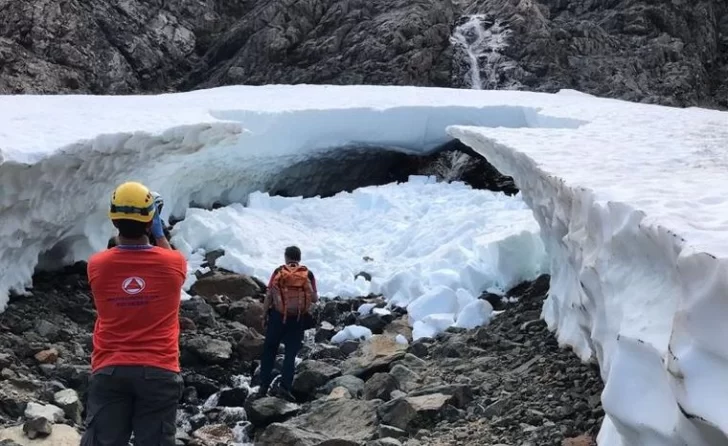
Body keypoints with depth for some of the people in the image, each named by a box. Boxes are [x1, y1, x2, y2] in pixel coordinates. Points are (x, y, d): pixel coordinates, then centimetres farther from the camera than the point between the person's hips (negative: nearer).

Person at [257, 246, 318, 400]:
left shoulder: (278, 272, -2)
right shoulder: (308, 274, -1)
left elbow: (268, 296, -3)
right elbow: (315, 299, 0)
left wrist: (264, 316, 6)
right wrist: (313, 294, 22)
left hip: (277, 317, 0)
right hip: (298, 320, 0)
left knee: (269, 351, 13)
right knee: (291, 353, 7)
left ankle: (264, 386, 13)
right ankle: (285, 386, -4)